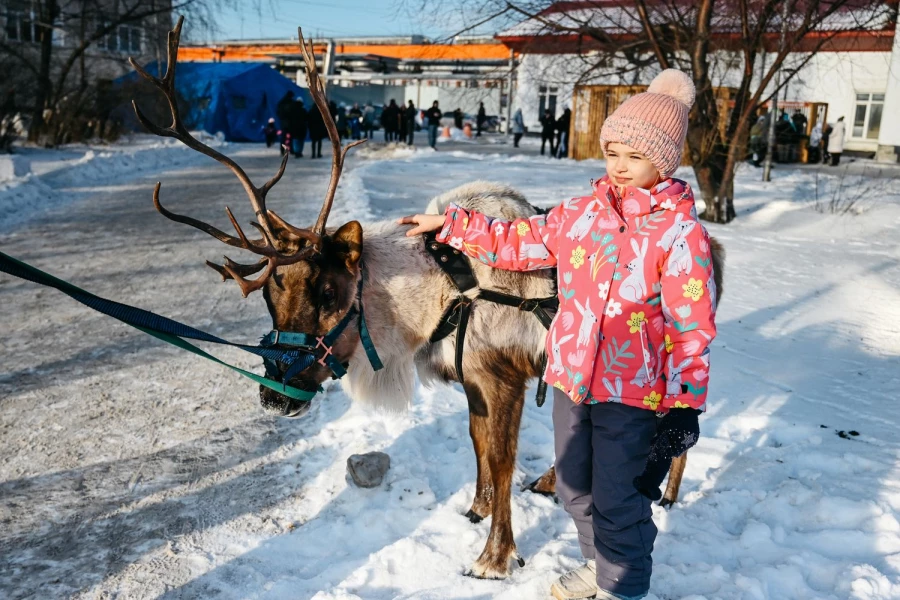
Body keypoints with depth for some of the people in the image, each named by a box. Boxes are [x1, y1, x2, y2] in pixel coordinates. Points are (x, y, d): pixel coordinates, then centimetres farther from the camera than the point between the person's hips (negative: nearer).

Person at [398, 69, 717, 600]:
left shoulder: (682, 233, -14)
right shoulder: (582, 214, 3)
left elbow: (692, 327, -14)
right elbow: (521, 243, 13)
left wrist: (685, 404, -16)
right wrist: (451, 225, 12)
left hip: (635, 392, -6)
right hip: (572, 379, 6)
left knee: (618, 500, 7)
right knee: (576, 488, 22)